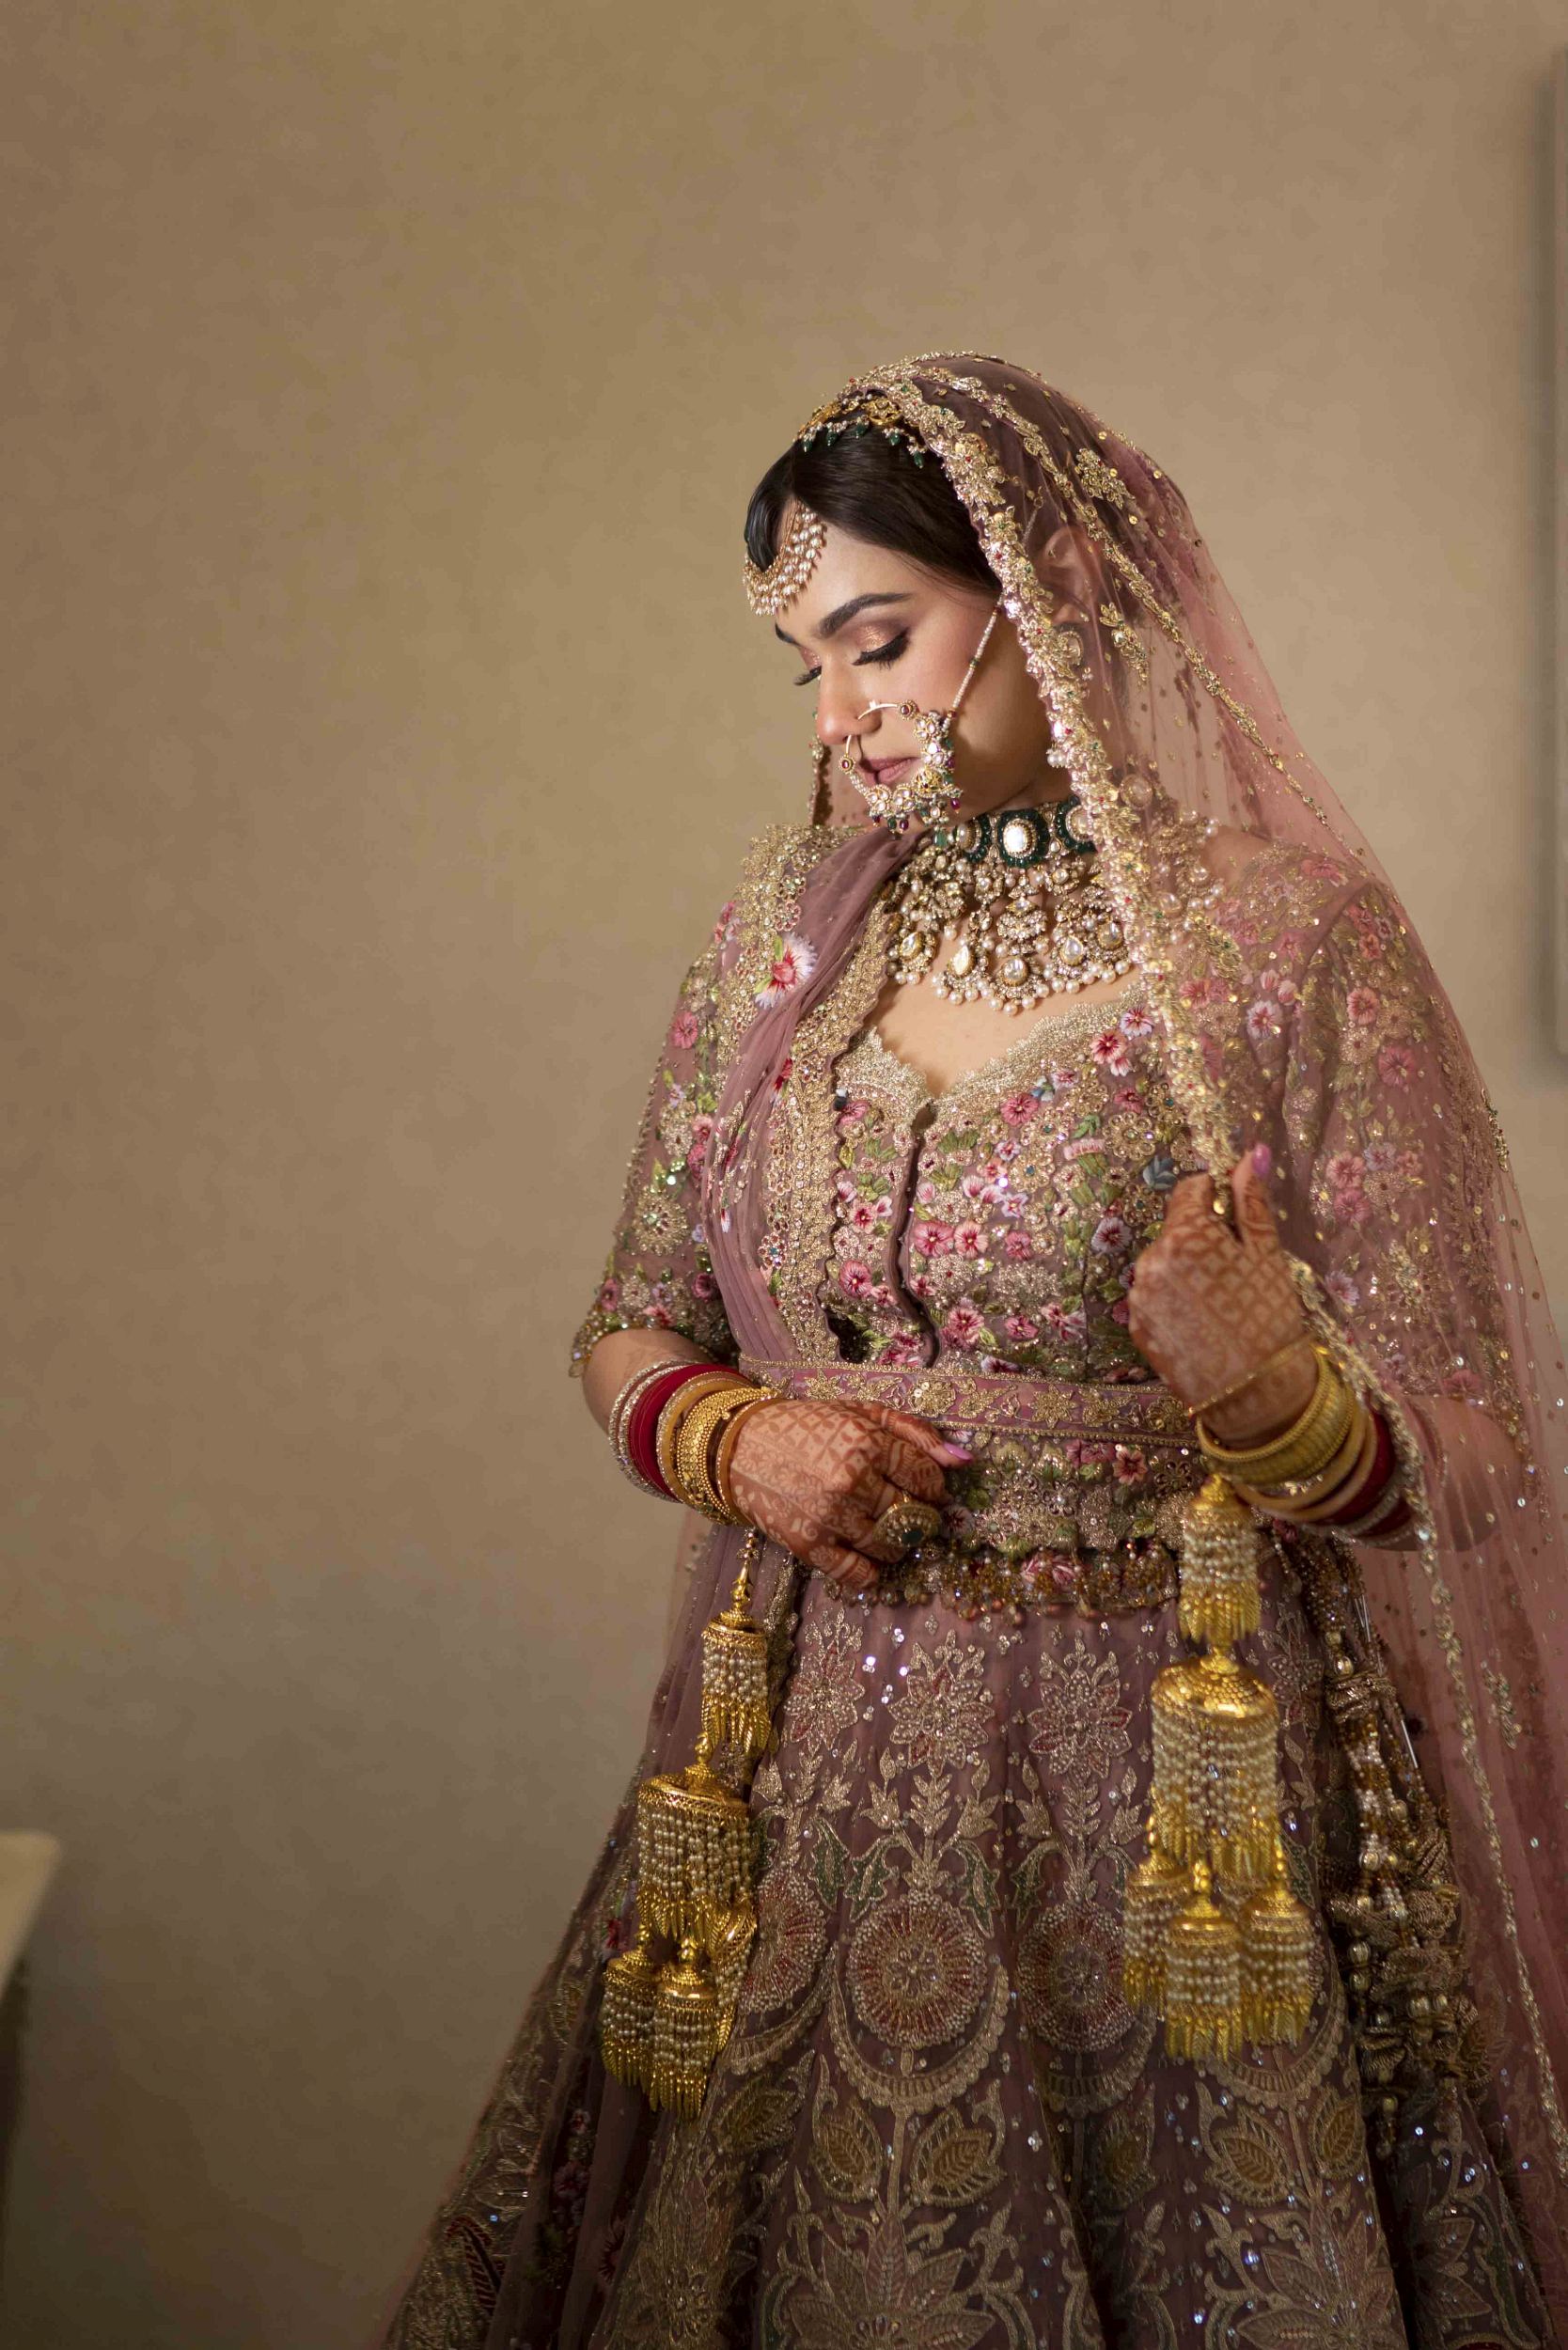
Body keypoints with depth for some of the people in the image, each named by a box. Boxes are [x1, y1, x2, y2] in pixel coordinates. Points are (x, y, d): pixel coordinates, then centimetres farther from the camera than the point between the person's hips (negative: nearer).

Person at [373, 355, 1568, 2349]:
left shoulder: (1298, 940, -9)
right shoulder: (787, 922, 4)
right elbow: (629, 1329, 12)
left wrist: (1277, 1395, -28)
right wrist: (729, 1436, -10)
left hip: (1171, 1796, -4)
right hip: (825, 1776, 4)